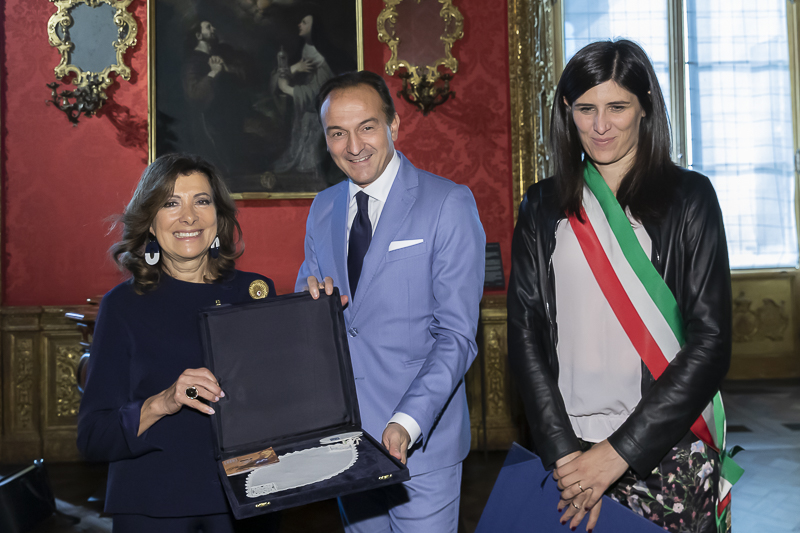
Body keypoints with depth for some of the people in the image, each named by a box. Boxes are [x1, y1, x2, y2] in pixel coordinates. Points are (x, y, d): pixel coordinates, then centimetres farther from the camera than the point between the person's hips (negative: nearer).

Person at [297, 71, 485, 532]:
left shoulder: (449, 205, -10)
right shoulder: (322, 209, 8)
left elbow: (457, 335, -14)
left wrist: (408, 423, -25)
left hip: (420, 442, -5)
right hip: (343, 438, 5)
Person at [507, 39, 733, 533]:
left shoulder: (688, 196, 0)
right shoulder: (543, 207, 6)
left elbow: (711, 340, -6)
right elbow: (525, 335, 1)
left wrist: (621, 450, -12)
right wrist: (562, 451, -10)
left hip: (670, 445, -1)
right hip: (571, 442, 2)